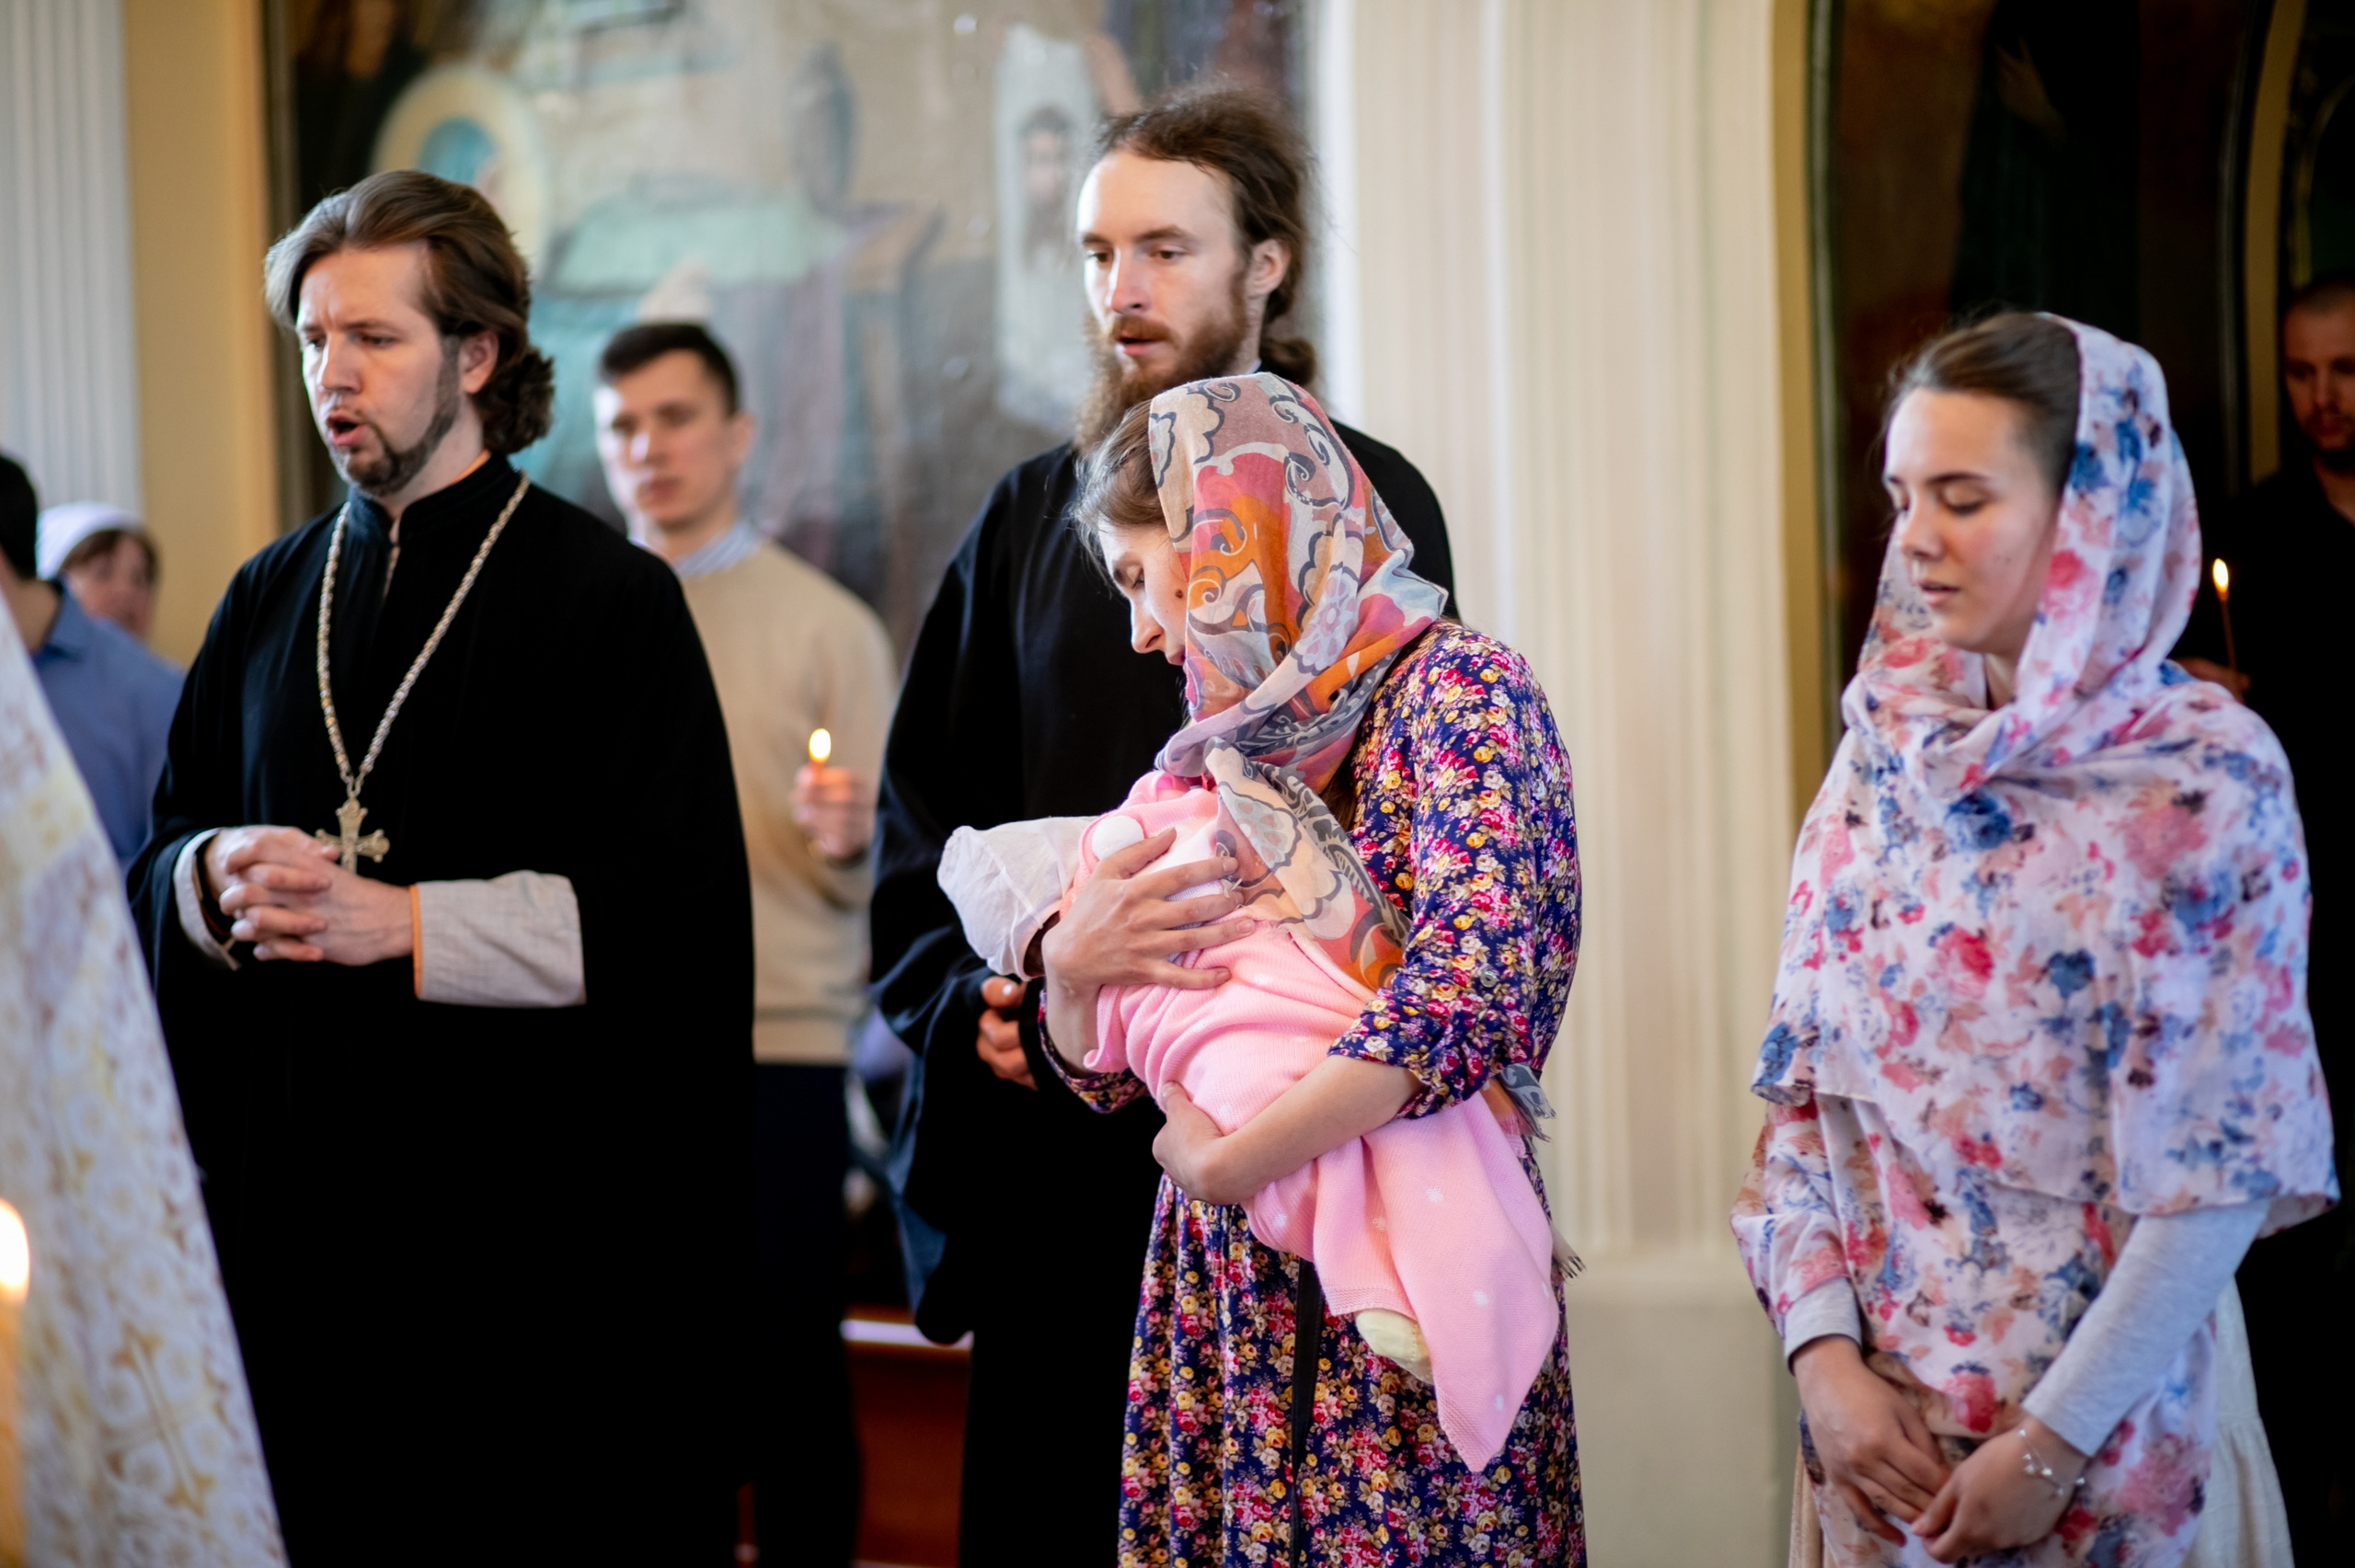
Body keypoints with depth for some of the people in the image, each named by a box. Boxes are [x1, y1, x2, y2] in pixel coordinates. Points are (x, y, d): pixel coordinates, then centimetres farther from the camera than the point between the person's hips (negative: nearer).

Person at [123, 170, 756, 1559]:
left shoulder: (608, 596, -3)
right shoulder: (270, 600, 13)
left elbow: (673, 912, -11)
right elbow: (162, 861, 17)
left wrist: (404, 921, -16)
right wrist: (220, 873, -7)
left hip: (542, 1209, -4)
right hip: (302, 1202, 5)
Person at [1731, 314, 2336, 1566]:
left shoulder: (2205, 781, -12)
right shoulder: (1888, 752, 2)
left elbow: (2220, 1167, -14)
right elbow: (1802, 1084, 2)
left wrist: (2051, 1445, -15)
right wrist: (1823, 1354, -9)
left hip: (2103, 1404, -4)